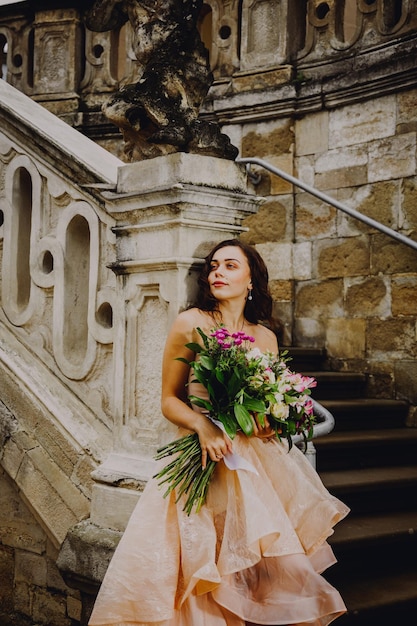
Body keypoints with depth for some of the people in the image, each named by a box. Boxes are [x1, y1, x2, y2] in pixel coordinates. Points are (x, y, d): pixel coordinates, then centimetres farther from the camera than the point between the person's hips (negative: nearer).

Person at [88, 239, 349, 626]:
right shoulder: (190, 324, -3)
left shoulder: (265, 338, 8)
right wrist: (203, 425, -21)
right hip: (203, 459, -3)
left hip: (256, 460, 4)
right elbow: (169, 400, -3)